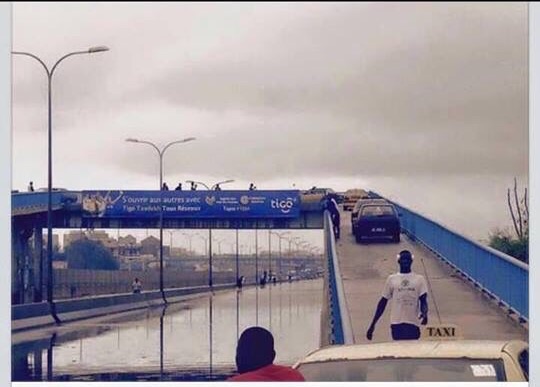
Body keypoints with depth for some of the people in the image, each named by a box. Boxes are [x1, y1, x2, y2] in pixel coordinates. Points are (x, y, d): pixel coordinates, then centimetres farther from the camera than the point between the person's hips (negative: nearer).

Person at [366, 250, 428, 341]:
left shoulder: (419, 279, 7)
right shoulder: (391, 279, 9)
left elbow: (423, 300, 0)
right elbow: (383, 302, 11)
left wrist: (424, 313, -24)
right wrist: (373, 324, 8)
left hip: (413, 323, 0)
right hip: (396, 323, 0)